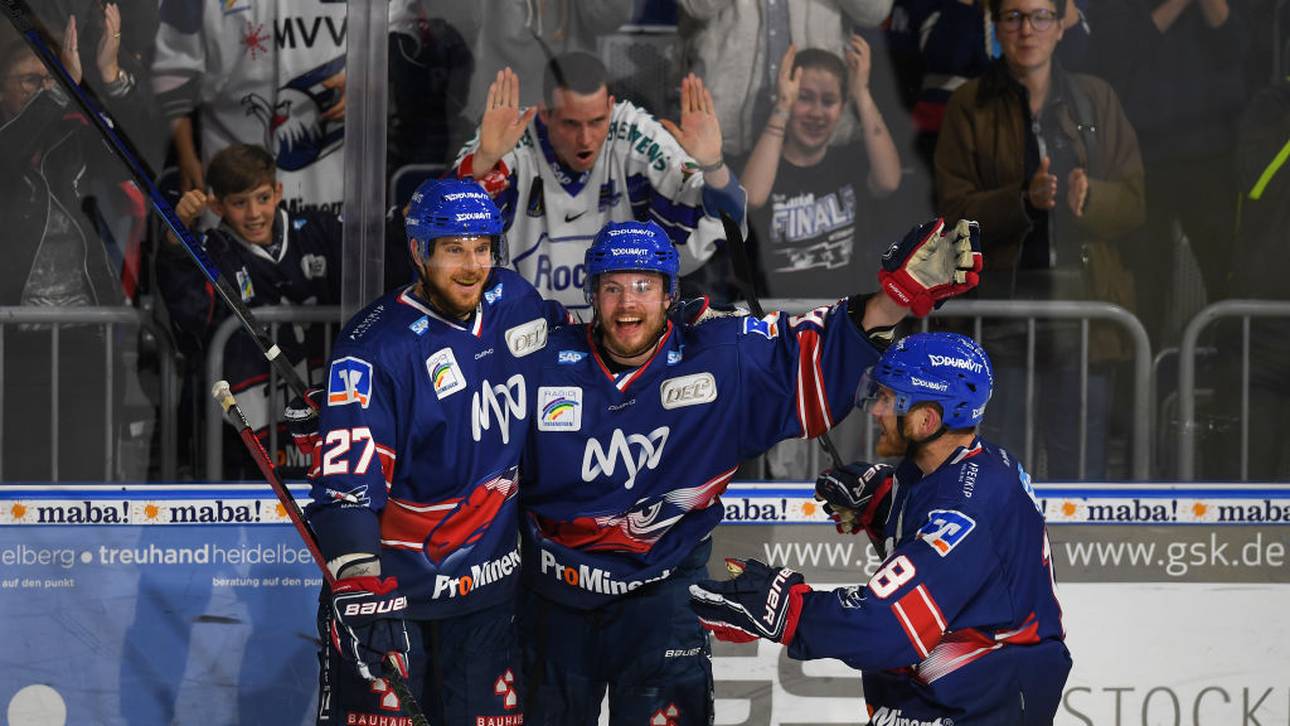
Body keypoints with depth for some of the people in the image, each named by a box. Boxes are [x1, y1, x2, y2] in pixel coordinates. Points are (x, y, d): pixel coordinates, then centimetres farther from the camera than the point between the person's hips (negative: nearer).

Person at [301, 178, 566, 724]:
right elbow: (347, 484, -21)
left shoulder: (514, 303, 2)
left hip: (487, 578, 5)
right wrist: (358, 590, -29)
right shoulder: (376, 346, -16)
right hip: (393, 577, -5)